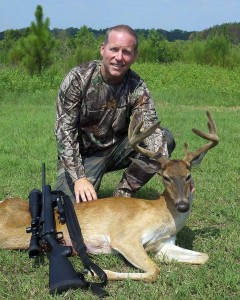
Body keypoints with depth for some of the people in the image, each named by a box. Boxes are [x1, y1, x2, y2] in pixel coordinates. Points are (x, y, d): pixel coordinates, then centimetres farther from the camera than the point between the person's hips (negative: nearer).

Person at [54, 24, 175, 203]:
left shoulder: (137, 89, -12)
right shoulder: (78, 78, -18)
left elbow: (150, 130, -23)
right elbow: (65, 130, -20)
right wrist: (79, 178, -30)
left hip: (117, 148, 3)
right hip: (82, 154, -3)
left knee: (166, 139, -19)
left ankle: (122, 195, -7)